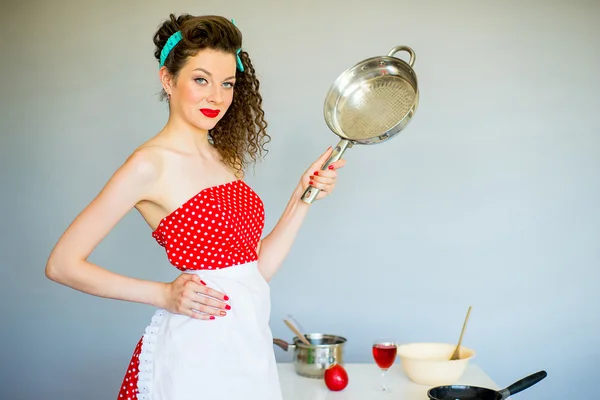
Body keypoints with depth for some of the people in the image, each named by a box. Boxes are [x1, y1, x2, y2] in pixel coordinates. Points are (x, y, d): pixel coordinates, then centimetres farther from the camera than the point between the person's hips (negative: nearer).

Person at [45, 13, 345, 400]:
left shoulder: (227, 158, 9)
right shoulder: (150, 164, -12)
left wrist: (303, 197, 2)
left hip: (251, 345, 7)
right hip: (198, 348, -7)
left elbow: (258, 267, 7)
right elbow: (63, 264, -12)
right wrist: (165, 295, -16)